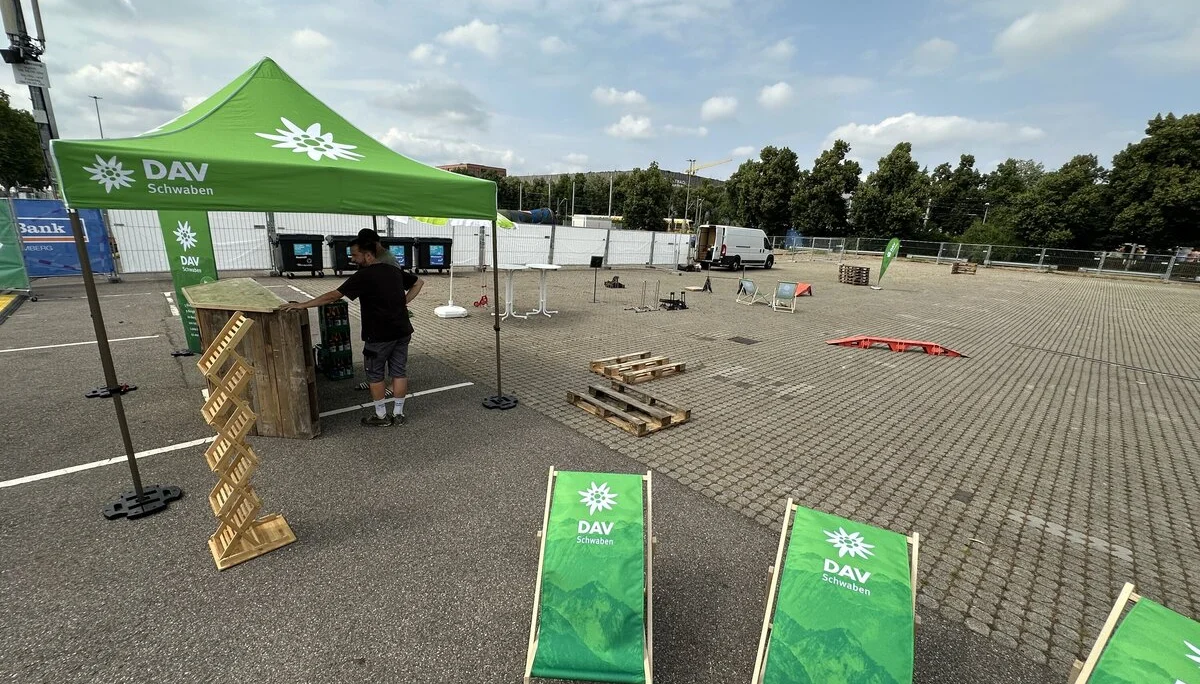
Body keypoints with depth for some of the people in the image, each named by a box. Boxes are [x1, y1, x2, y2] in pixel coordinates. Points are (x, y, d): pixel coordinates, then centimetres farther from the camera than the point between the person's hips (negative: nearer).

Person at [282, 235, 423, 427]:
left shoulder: (364, 276, -14)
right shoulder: (394, 271, 7)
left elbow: (333, 296, -15)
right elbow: (419, 283, 21)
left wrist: (303, 305, -8)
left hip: (379, 335, -6)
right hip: (402, 331, 7)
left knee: (375, 375, 10)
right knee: (399, 371, 11)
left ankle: (381, 416, 18)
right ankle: (398, 413, 20)